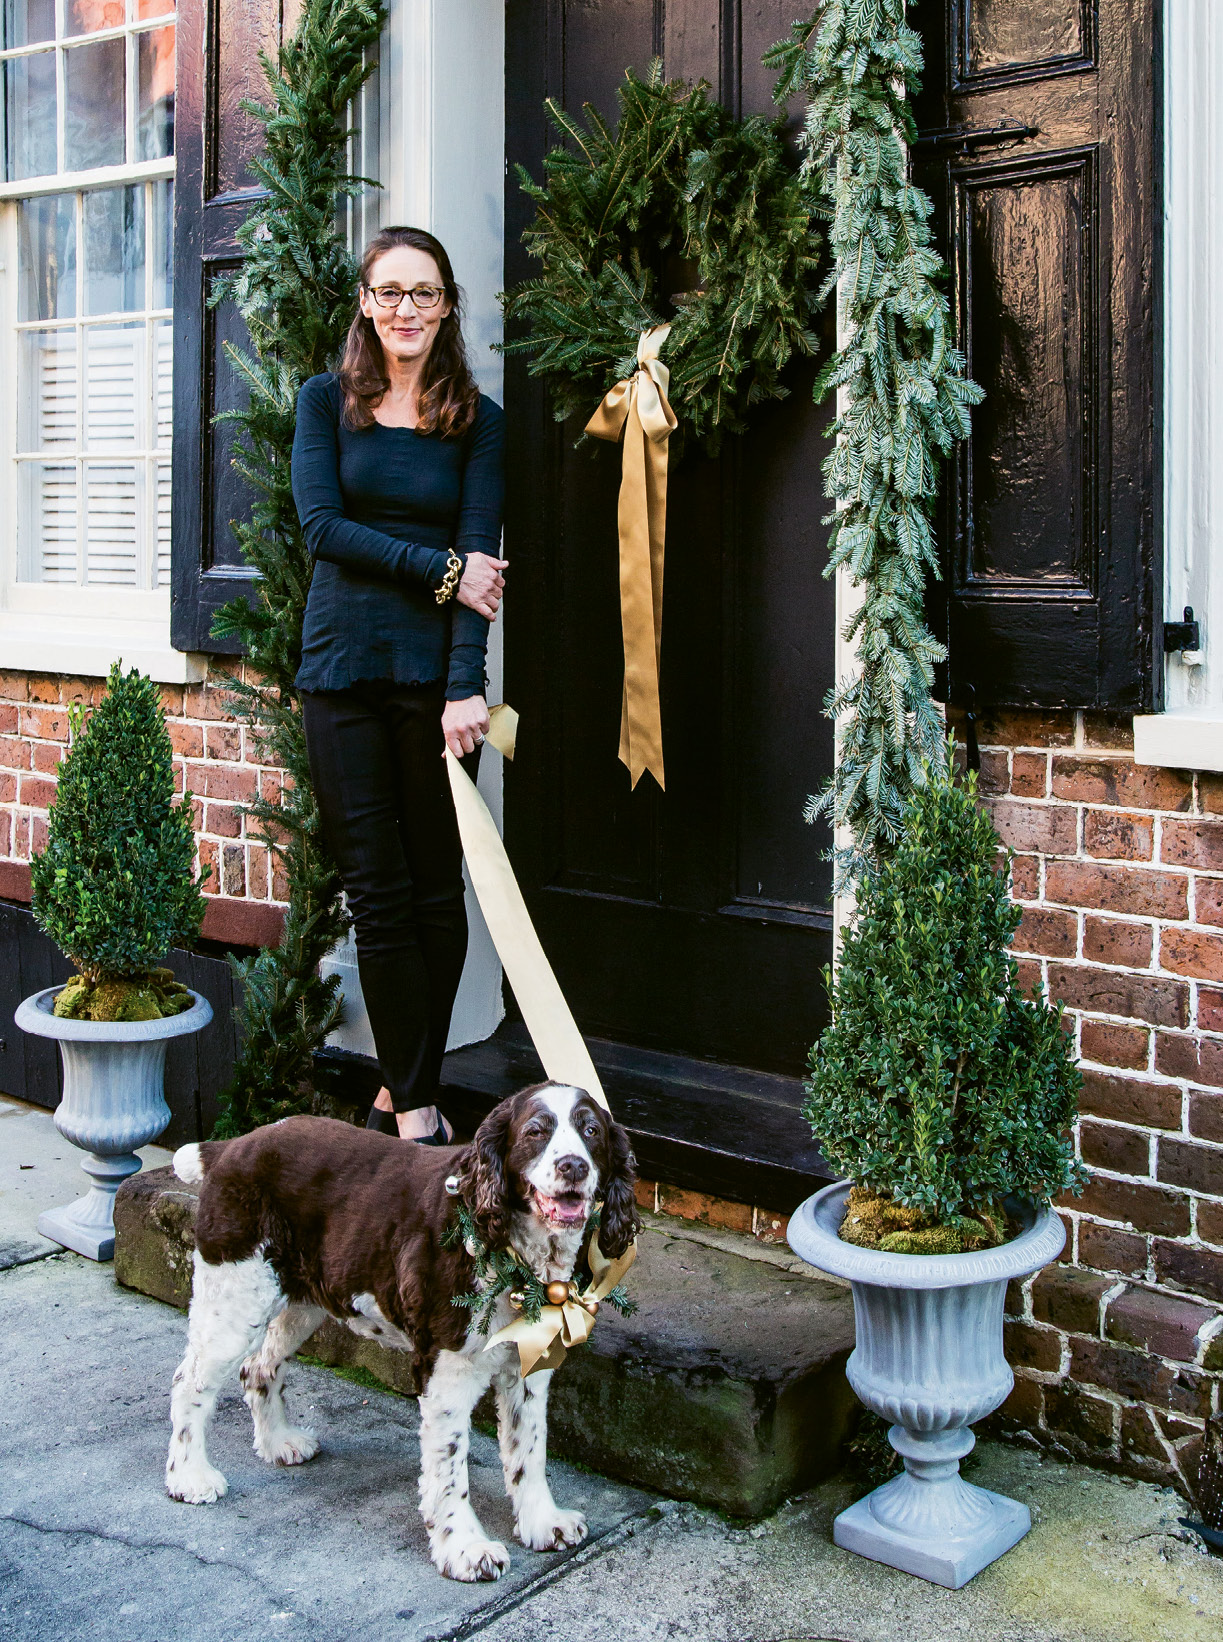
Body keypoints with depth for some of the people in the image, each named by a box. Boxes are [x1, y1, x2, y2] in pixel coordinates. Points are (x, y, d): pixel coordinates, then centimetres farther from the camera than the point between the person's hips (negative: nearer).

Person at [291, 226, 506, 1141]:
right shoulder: (327, 402, 8)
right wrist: (438, 569, -12)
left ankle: (405, 1091, 17)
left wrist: (466, 686, -16)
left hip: (434, 672, 0)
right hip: (343, 666, 1)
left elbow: (479, 555, -5)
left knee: (438, 893, 3)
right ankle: (415, 1108, 9)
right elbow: (321, 524, -3)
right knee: (378, 895, 1)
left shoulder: (479, 420, 5)